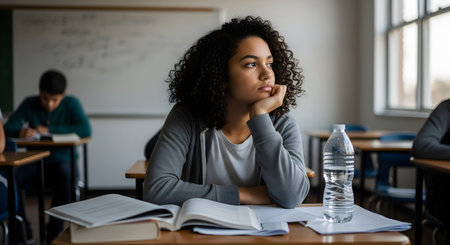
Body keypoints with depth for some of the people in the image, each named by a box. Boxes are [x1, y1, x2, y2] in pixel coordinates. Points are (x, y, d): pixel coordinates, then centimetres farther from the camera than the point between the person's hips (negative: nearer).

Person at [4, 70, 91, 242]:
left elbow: (86, 130, -18)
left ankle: (54, 233, -26)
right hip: (34, 162, 2)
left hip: (62, 160, -2)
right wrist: (21, 132, -29)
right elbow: (7, 128, -5)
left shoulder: (71, 104, -3)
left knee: (66, 174, -39)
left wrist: (50, 130, -17)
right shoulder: (30, 104, 3)